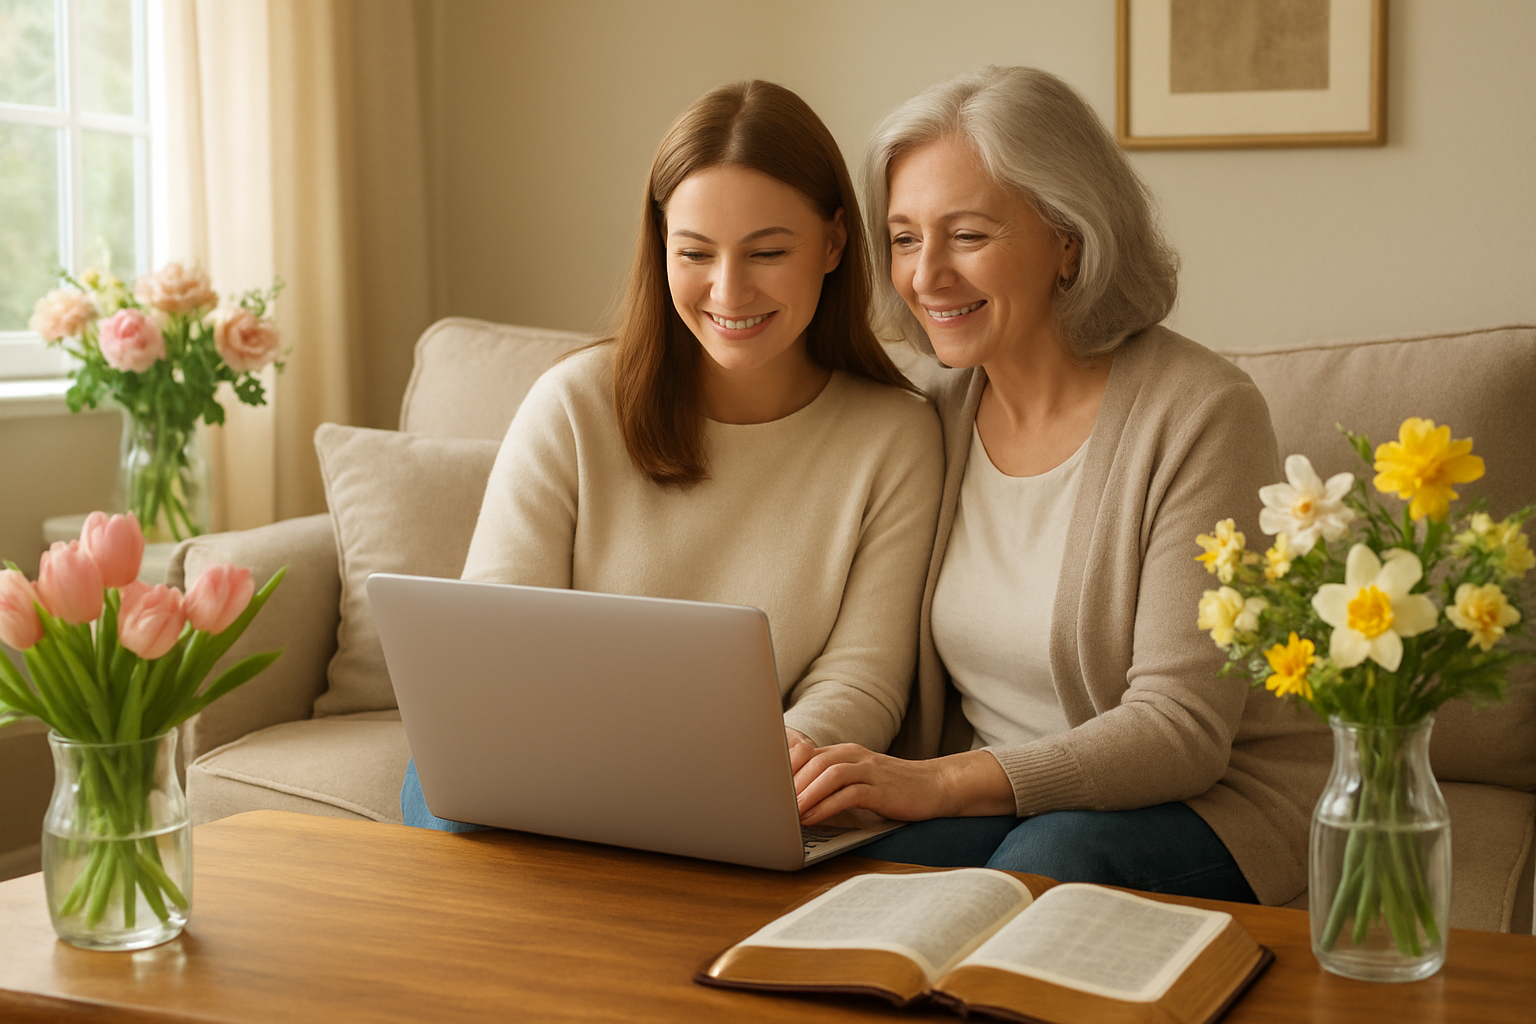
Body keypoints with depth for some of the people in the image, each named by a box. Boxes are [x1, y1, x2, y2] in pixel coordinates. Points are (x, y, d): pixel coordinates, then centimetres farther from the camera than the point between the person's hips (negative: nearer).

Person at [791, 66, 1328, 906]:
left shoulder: (1199, 413, -15)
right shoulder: (938, 416, 3)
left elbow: (1181, 728, -20)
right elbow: (909, 684, 10)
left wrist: (942, 782, -32)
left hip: (1210, 801, -3)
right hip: (989, 797, 4)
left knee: (1045, 863, -35)